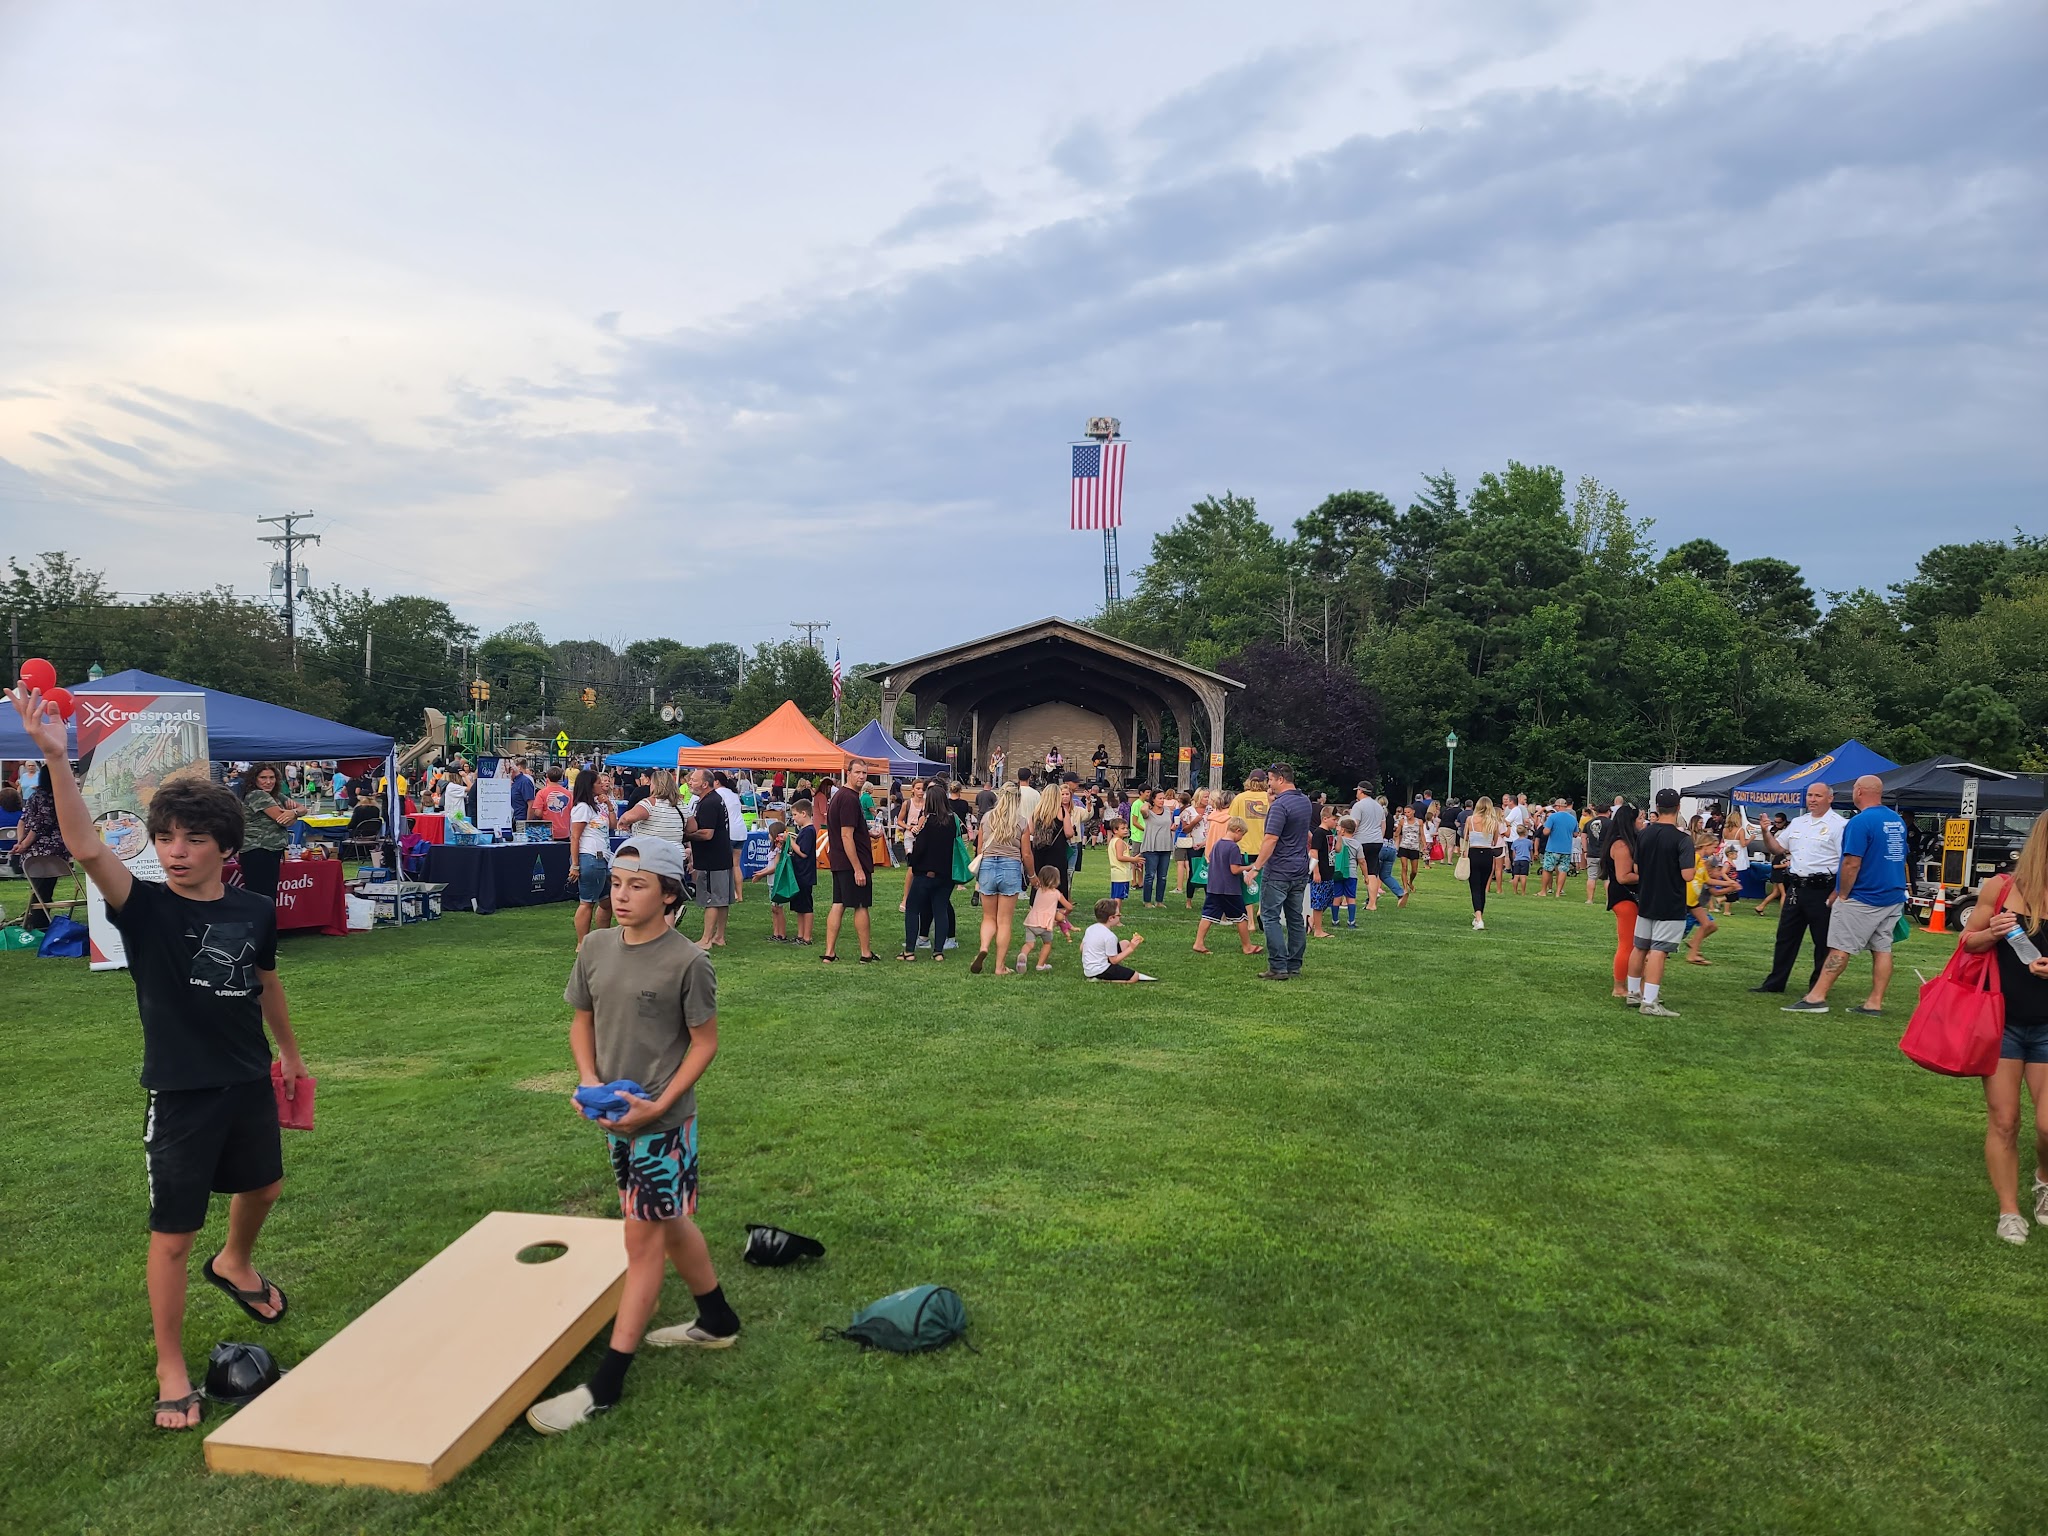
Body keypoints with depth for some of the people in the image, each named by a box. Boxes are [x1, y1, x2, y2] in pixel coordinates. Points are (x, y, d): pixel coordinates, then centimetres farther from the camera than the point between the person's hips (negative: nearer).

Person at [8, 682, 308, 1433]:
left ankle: (235, 1262, 59)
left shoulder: (255, 912, -5)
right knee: (173, 1234, 2)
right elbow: (87, 849, -33)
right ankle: (171, 1370, 19)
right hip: (180, 1095, -4)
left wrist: (290, 1052, 23)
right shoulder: (145, 908, -15)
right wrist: (57, 759, -46)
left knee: (262, 1185, 26)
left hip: (249, 1083, 4)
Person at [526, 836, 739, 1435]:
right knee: (668, 1224, 20)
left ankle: (606, 1384, 7)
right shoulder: (596, 950, 1)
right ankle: (717, 1322, 40)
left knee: (644, 1239, 0)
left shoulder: (686, 962, -16)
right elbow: (582, 1020, 12)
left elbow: (705, 1042, -10)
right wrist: (589, 1080, -4)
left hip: (663, 1121, -7)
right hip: (615, 1116, 7)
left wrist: (658, 1105, -17)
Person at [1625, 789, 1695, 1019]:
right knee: (1657, 951, -6)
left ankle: (1634, 993, 25)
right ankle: (1649, 1002, -7)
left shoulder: (1644, 834, 2)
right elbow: (1687, 875, -20)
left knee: (1640, 948, 15)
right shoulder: (1682, 839, -15)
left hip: (1645, 902, 6)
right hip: (1670, 905, -6)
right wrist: (1694, 867, 1)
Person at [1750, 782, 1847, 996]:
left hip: (1822, 890, -7)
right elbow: (1776, 849, 20)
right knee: (1785, 936, 11)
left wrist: (1836, 894, -20)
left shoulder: (1839, 825, -9)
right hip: (1796, 888, 7)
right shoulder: (1797, 823, 14)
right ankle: (1775, 982, 18)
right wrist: (1766, 832, 1)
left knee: (1823, 941, 3)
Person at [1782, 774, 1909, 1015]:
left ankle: (1816, 997, -6)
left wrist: (1841, 895, -11)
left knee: (1839, 948, -6)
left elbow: (1852, 863, -20)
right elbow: (1901, 857, 20)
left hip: (1863, 898, -8)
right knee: (1882, 949, 7)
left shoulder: (1861, 822, -17)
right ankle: (1875, 1003, 8)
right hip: (1894, 897, 8)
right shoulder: (1898, 820, 10)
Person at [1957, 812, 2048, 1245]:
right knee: (2003, 1121, 5)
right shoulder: (2002, 889, -5)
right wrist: (1991, 934, -15)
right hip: (2001, 1021, 0)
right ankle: (2009, 1212, 19)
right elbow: (1967, 941, 5)